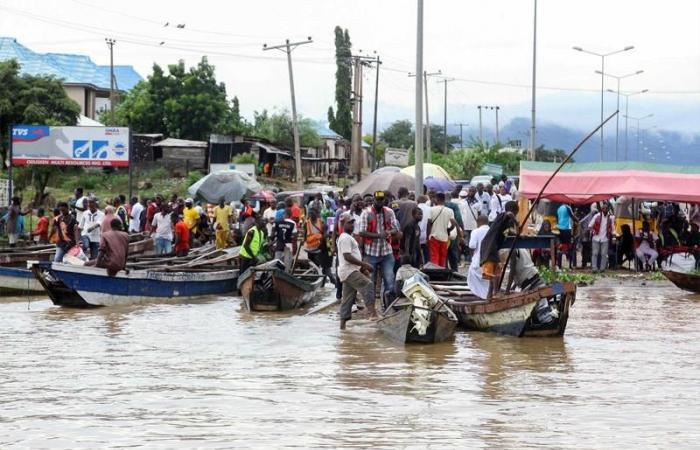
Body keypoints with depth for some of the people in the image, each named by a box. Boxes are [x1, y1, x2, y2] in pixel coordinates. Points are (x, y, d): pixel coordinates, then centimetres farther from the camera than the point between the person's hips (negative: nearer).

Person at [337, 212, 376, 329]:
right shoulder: (345, 238, -12)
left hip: (351, 271, 11)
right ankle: (372, 312, -30)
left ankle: (343, 323, 11)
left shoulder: (349, 237, 22)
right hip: (349, 271, -11)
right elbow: (347, 256, -21)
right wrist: (364, 264, -21)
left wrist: (363, 268, 20)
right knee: (368, 285, -23)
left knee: (347, 299, 10)